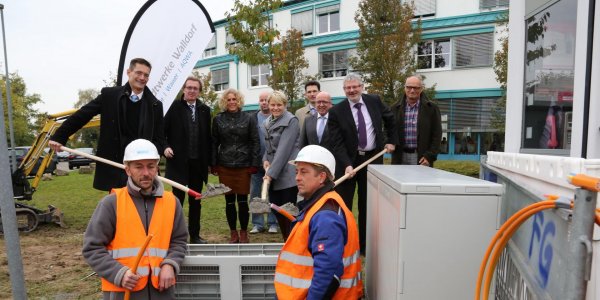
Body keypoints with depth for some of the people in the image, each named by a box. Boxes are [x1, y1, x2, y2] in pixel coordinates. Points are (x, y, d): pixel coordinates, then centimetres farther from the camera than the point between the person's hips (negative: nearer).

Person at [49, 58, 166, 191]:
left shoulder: (155, 105, 3)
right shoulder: (109, 95, 2)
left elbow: (159, 140, 4)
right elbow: (82, 115, 8)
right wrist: (59, 137, 7)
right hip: (114, 166, 0)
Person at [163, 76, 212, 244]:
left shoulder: (204, 110, 7)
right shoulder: (174, 107, -3)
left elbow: (208, 137, 7)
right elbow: (162, 130, 0)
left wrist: (209, 160, 6)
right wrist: (165, 147, -15)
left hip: (198, 163, 4)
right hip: (179, 161, -3)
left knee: (195, 201, 12)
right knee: (178, 198, 4)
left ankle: (194, 235, 23)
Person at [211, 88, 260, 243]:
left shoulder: (248, 119, 3)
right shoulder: (218, 119, 6)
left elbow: (255, 142, 1)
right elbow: (214, 143, 8)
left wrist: (254, 164, -6)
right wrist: (213, 165, 1)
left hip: (243, 165, -1)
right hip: (224, 166, 2)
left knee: (243, 200, 2)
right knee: (229, 201, 7)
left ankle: (244, 233, 19)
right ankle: (233, 233, 21)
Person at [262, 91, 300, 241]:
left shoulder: (291, 121, -11)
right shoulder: (267, 123, 12)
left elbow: (284, 149, -17)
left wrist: (271, 172, -19)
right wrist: (265, 160, 0)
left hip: (287, 174, -7)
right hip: (272, 174, 7)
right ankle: (286, 240, 28)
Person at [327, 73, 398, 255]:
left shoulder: (374, 101, 0)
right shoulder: (336, 111, -10)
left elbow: (389, 119, 18)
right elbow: (337, 143, -13)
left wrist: (392, 141, 14)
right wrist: (347, 165, -24)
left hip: (372, 158, 3)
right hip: (347, 161, -2)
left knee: (368, 205, 10)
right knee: (343, 205, 3)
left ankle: (365, 245, 23)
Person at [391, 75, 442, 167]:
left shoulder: (431, 108, 3)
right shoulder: (395, 108, 9)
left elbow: (437, 135, 2)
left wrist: (430, 156, -6)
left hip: (421, 158, -2)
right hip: (400, 157, 2)